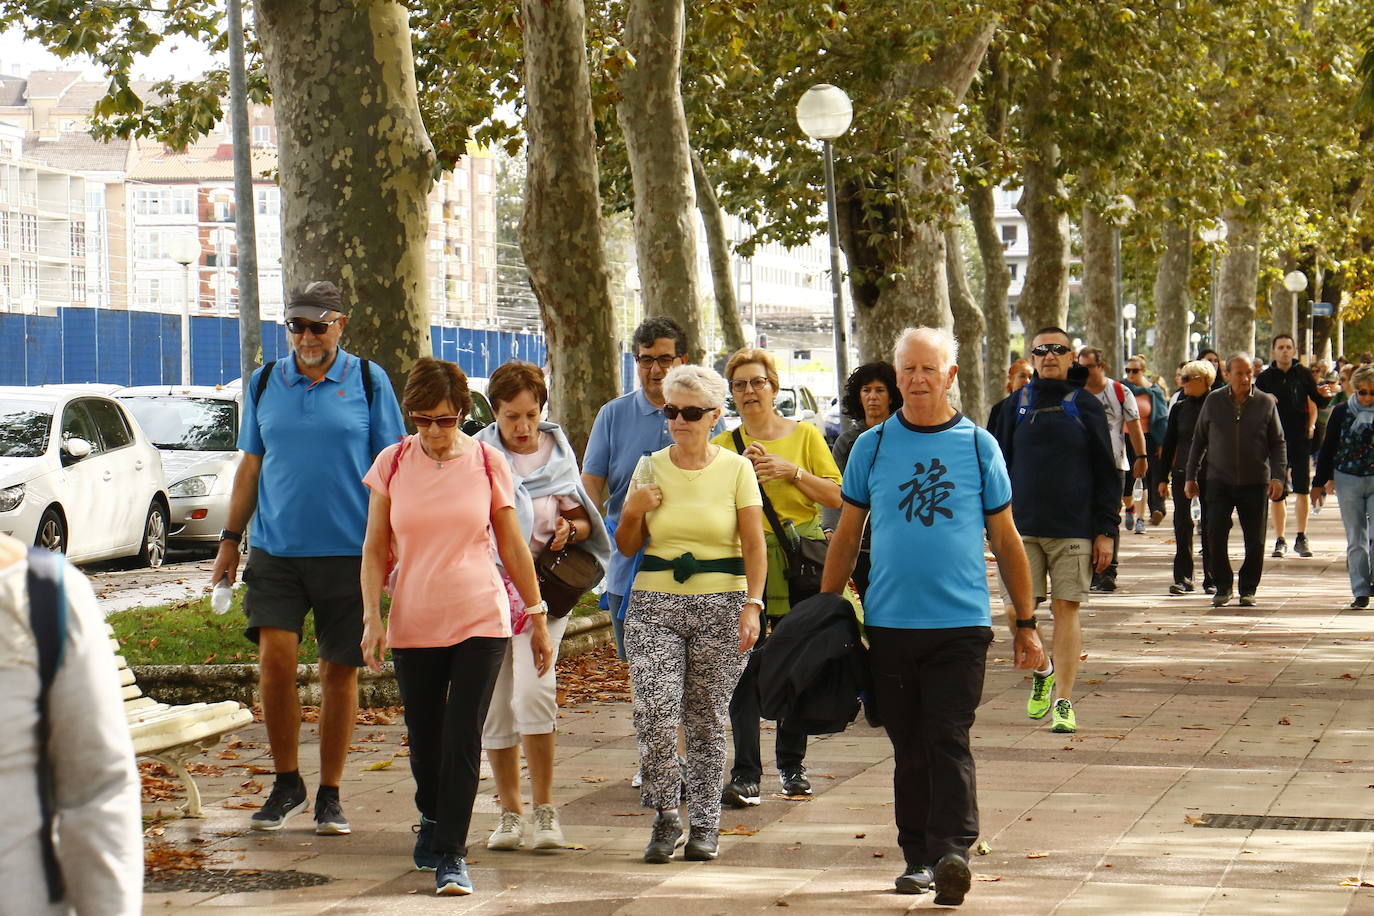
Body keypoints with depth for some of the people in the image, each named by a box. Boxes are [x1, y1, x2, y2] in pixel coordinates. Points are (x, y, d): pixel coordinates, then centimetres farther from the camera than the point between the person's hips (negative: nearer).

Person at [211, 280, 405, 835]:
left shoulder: (368, 382, 2)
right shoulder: (265, 383, 9)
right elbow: (251, 465, 15)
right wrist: (230, 540, 11)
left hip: (348, 552, -1)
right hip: (275, 548, 2)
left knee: (339, 672, 4)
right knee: (274, 657, -12)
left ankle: (330, 795, 15)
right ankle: (286, 783, 6)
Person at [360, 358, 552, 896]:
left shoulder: (487, 463, -1)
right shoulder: (392, 463, 0)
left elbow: (513, 546, 7)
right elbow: (376, 548, 5)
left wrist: (537, 617, 10)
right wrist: (372, 616, -5)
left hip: (481, 621, -1)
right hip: (413, 624, 1)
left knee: (463, 739, -9)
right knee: (424, 739, 11)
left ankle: (451, 856, -4)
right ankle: (431, 818, 39)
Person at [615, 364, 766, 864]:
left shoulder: (736, 469, 2)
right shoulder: (650, 468, 8)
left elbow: (754, 546, 0)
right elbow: (627, 547, 15)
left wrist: (752, 605, -13)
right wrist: (633, 512, -5)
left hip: (720, 605, -1)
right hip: (655, 604, 1)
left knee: (706, 719, 2)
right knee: (655, 713, -13)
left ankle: (704, 824, 14)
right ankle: (665, 818, 2)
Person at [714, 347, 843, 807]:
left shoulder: (805, 435, 8)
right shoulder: (723, 446, 9)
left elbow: (836, 496, 2)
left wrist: (793, 472, -10)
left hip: (800, 563, 1)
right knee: (746, 668, -9)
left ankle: (792, 764, 19)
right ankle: (745, 774, -9)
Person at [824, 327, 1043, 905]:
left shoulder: (978, 447, 4)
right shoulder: (872, 446, 7)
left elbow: (1006, 539, 9)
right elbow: (847, 536, 13)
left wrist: (1025, 623, 7)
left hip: (960, 624, -2)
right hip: (889, 624, 2)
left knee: (949, 743, -10)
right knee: (908, 749, 8)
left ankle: (951, 852, -16)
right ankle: (917, 857, 16)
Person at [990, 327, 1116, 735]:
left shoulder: (1086, 406, 4)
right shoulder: (1017, 405, 8)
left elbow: (1106, 473, 5)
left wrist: (1105, 530, -1)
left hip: (1074, 528, -1)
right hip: (1022, 527, 2)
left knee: (1066, 610, -4)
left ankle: (1063, 702, 2)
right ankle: (1041, 672, 27)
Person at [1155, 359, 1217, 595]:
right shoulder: (1179, 408, 7)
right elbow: (1169, 443, 11)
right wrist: (1163, 477, 7)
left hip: (1211, 474, -2)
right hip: (1183, 472, 2)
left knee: (1210, 525, 3)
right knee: (1182, 524, -2)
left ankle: (1211, 579, 11)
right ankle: (1183, 578, 3)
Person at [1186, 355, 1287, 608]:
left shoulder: (1265, 403, 2)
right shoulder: (1213, 402, 3)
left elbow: (1277, 443, 5)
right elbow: (1199, 440, 9)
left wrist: (1277, 476, -7)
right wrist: (1190, 477, 6)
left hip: (1254, 482, 0)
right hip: (1219, 480, 0)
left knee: (1255, 540, 2)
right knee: (1215, 535, -9)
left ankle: (1248, 589, 17)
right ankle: (1222, 586, 6)